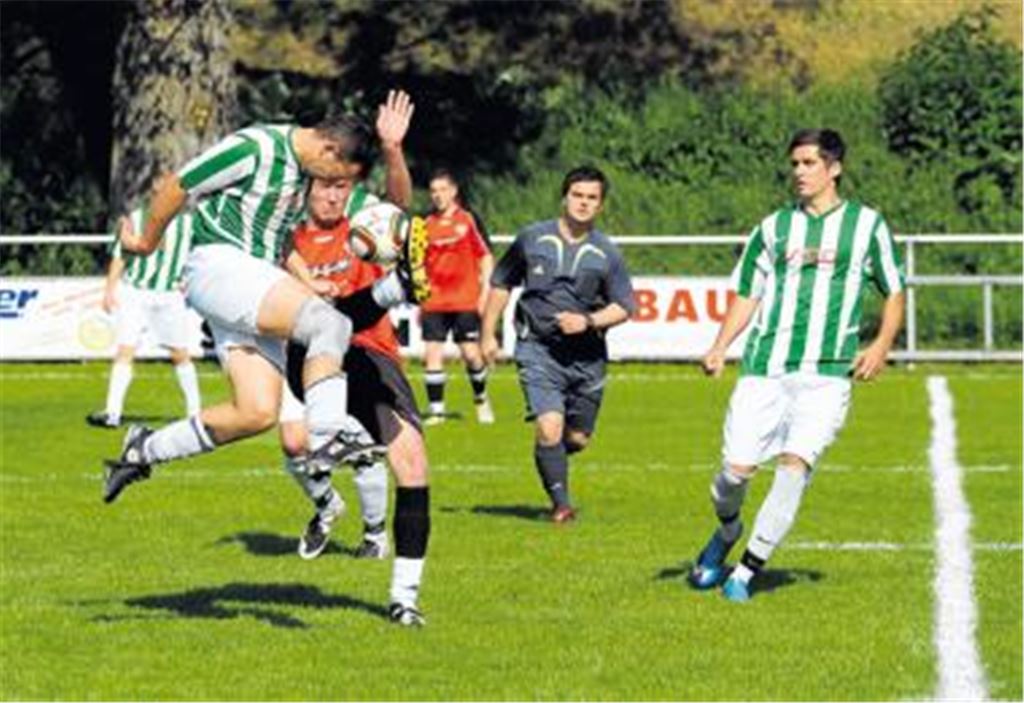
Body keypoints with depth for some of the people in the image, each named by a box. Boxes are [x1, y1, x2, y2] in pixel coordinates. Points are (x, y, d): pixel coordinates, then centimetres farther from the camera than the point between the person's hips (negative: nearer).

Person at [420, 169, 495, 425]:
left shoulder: (468, 220, 1)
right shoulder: (426, 225, 9)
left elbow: (486, 258, 3)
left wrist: (485, 293, -4)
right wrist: (420, 300, 13)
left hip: (466, 301, -3)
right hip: (434, 304, 3)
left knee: (471, 354, -3)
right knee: (432, 353, -4)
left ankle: (481, 399, 21)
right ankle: (436, 409, 1)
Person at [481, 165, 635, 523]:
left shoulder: (606, 254, 2)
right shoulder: (533, 239, 1)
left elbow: (623, 307, 5)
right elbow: (500, 284, 14)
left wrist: (589, 321, -13)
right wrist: (489, 334, 12)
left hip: (587, 356, 2)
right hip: (539, 349, -2)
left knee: (578, 438, 10)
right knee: (550, 429, -18)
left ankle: (548, 460, 44)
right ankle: (561, 503, -2)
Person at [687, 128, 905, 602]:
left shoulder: (866, 224, 8)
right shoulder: (775, 227, 13)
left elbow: (894, 292, 13)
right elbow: (747, 295, 16)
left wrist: (882, 343, -4)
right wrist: (720, 348, 1)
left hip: (826, 374, -2)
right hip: (764, 368, 2)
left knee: (795, 465, -17)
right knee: (737, 469, -5)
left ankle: (748, 570, -8)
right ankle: (727, 532, 30)